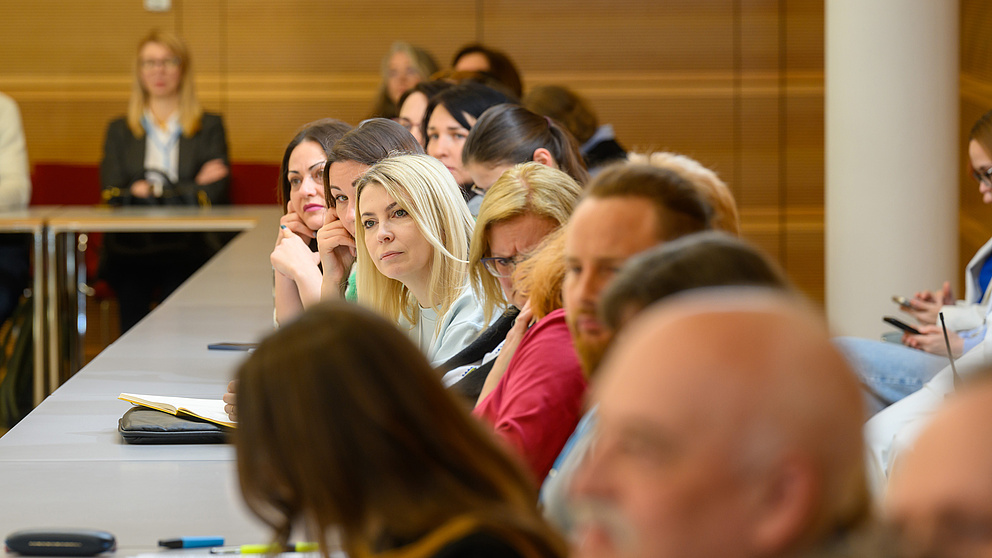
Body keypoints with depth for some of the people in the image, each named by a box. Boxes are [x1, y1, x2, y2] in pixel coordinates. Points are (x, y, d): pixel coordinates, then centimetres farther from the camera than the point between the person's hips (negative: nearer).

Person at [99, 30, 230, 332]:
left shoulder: (210, 127, 17)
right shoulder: (119, 131, 21)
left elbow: (212, 194, 4)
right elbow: (112, 196, 6)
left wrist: (152, 192, -1)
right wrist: (188, 190, -4)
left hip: (187, 248, -1)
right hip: (130, 247, 1)